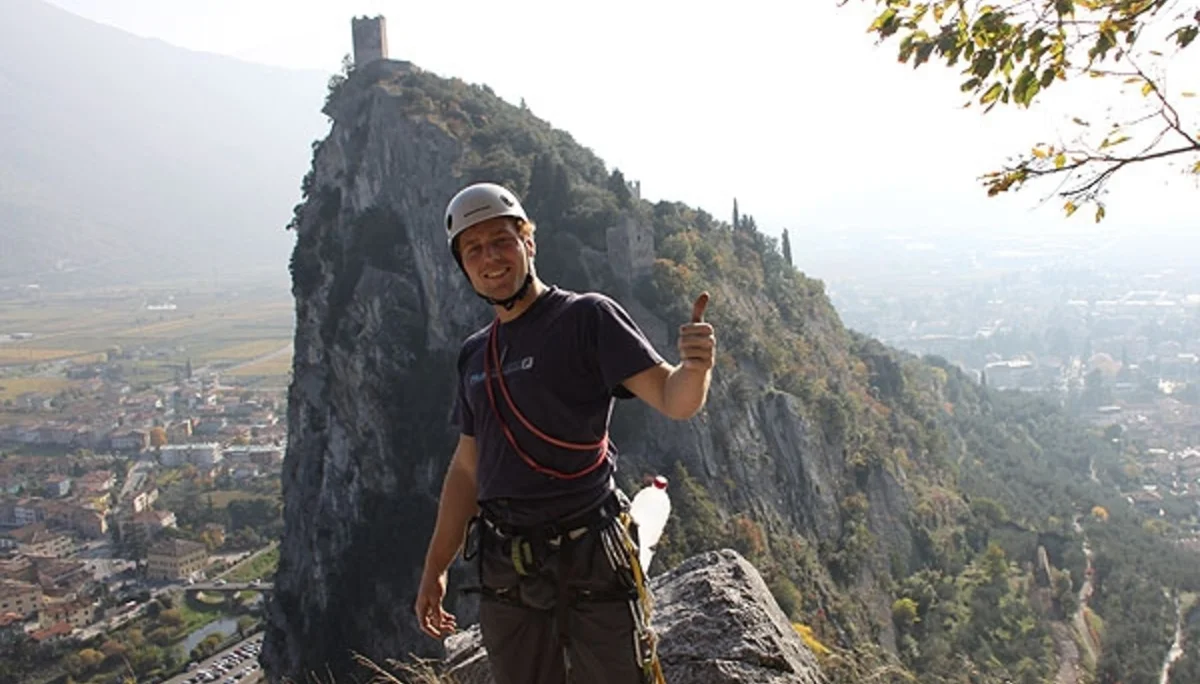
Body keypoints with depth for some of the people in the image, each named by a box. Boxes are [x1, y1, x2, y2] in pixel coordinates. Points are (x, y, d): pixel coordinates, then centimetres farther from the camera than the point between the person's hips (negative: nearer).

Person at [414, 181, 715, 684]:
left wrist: (695, 366, -39)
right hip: (505, 568, 6)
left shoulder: (587, 317, -6)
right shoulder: (474, 355, 12)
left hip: (591, 559, -5)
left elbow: (673, 399, -16)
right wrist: (434, 569, 17)